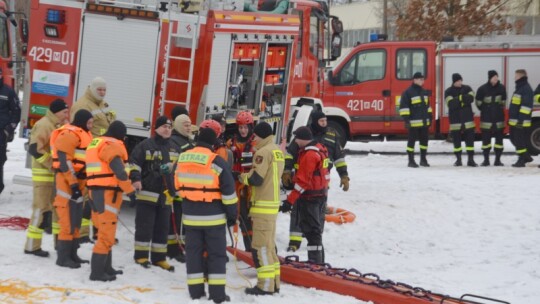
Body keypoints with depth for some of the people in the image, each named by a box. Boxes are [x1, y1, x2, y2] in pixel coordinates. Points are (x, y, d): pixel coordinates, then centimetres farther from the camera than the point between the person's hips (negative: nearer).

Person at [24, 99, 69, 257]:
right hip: (44, 173, -9)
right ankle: (32, 245, -3)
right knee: (41, 208, -8)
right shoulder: (43, 125, -16)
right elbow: (34, 149, -23)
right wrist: (51, 165, -23)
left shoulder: (62, 125, 12)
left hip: (58, 174, 9)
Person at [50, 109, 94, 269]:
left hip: (77, 182, 10)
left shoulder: (83, 135, 18)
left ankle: (72, 254, 23)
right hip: (67, 182, -10)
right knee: (68, 220, -10)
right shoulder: (69, 134, -14)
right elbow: (64, 160, -20)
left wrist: (82, 183, 23)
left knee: (76, 220, 15)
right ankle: (63, 257, -6)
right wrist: (73, 183, -24)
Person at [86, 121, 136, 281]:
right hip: (108, 193, -10)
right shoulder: (112, 146, -11)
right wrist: (130, 190, -15)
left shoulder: (95, 143, 19)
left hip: (95, 191, 10)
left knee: (106, 231, 20)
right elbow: (119, 172, -19)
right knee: (106, 233, -7)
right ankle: (97, 272, -8)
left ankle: (106, 268, 28)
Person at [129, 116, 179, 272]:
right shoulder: (146, 145, -5)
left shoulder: (175, 149, 15)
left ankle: (159, 257, 15)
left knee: (162, 228, 8)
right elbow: (134, 162, -9)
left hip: (166, 196, 6)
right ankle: (141, 255, 7)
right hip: (147, 193, -6)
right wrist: (136, 178, -22)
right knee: (144, 226, -2)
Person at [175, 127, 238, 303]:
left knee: (193, 251, 12)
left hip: (190, 216, 4)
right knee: (217, 254, 4)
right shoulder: (217, 162, -14)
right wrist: (232, 213, -1)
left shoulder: (182, 159, 2)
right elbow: (228, 191, -11)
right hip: (213, 216, -4)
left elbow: (178, 186, 14)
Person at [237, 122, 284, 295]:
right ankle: (273, 282, 19)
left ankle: (265, 285, -7)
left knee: (261, 246, -7)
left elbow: (256, 178, -19)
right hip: (273, 202, 10)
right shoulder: (277, 151, 15)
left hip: (263, 204, -9)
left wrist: (242, 177, -1)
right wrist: (248, 176, 11)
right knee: (269, 244, 16)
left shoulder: (263, 152, -14)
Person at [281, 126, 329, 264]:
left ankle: (315, 261, -4)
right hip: (321, 194, 10)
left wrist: (290, 200, -23)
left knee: (311, 230, -5)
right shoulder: (320, 148, 9)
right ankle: (319, 261, 25)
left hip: (310, 197, -10)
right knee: (316, 230, 17)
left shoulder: (308, 155, -21)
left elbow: (302, 181, -24)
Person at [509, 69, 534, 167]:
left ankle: (521, 160, 0)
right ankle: (526, 156, 23)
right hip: (514, 121, 10)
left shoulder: (526, 89, -14)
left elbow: (526, 106, -20)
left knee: (519, 141, -6)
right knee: (514, 139, 14)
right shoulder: (519, 88, 19)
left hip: (521, 122, -10)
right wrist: (510, 118, 25)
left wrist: (521, 119, -25)